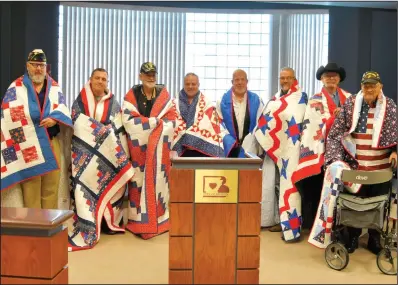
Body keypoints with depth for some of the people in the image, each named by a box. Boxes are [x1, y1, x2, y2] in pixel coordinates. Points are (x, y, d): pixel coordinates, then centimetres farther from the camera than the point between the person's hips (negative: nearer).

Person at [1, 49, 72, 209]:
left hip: (52, 144, 3)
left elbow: (63, 109, 6)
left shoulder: (54, 87, 15)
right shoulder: (16, 88, 5)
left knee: (51, 188, 7)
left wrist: (55, 119, -15)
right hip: (28, 146, -3)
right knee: (30, 190, -2)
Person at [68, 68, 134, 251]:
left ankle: (108, 223, 11)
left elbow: (119, 129, 5)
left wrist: (121, 154, -4)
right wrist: (105, 130, -15)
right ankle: (85, 229, -4)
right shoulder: (79, 101, 6)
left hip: (108, 152, 2)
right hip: (86, 151, -2)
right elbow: (79, 124, -6)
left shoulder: (113, 103, 10)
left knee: (108, 184, 1)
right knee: (86, 185, -7)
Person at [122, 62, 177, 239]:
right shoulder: (132, 95, 3)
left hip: (159, 146, 2)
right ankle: (139, 221, 4)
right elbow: (128, 120, -9)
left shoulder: (164, 94, 9)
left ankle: (158, 220, 11)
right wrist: (155, 121, -12)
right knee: (139, 180, -2)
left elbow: (172, 119, 2)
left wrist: (144, 123, -12)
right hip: (138, 144, -1)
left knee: (158, 179, 3)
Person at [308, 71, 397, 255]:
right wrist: (335, 158, -10)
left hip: (381, 168, 1)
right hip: (354, 165, -1)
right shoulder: (350, 104, -1)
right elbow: (335, 134, -2)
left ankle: (374, 239, 29)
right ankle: (353, 238, 26)